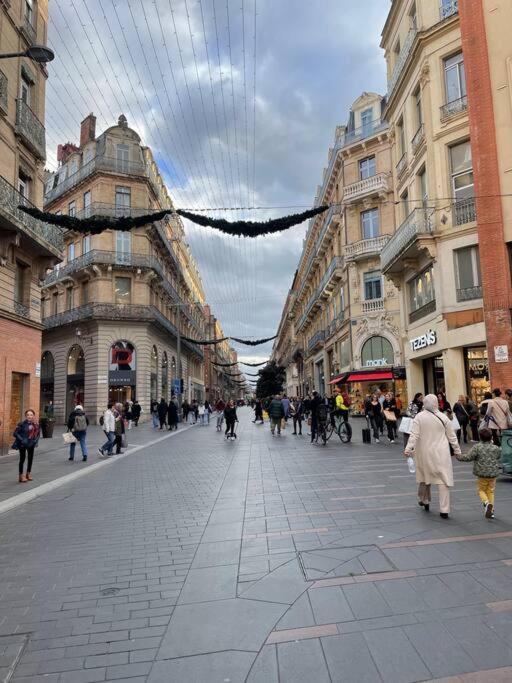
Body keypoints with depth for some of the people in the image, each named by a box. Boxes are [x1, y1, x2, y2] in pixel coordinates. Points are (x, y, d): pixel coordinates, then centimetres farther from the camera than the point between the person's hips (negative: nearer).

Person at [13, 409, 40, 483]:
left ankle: (28, 474, 28)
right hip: (22, 444, -5)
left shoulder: (36, 424, 0)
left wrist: (35, 440, -4)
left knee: (30, 458, 12)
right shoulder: (22, 424, -15)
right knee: (22, 459, 0)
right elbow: (15, 433, -14)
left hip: (31, 444, 5)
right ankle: (21, 476, 10)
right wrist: (22, 440, -23)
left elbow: (38, 433, 11)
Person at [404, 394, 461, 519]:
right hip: (441, 454, -1)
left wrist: (408, 449, -14)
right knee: (444, 480, 2)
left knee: (424, 476, 19)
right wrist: (458, 451, 14)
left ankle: (424, 501, 37)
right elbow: (451, 436, 4)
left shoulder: (419, 417, -8)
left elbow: (414, 435, -14)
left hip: (424, 453, 1)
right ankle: (444, 510, -1)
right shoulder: (443, 417, -4)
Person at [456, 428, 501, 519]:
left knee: (481, 490, 12)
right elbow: (498, 459, 13)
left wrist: (458, 456, -1)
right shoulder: (496, 448, -2)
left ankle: (487, 503, -15)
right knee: (490, 491, 14)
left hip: (482, 473, -3)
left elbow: (468, 457, -14)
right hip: (493, 473, 3)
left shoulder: (477, 447, -11)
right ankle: (491, 511, 13)